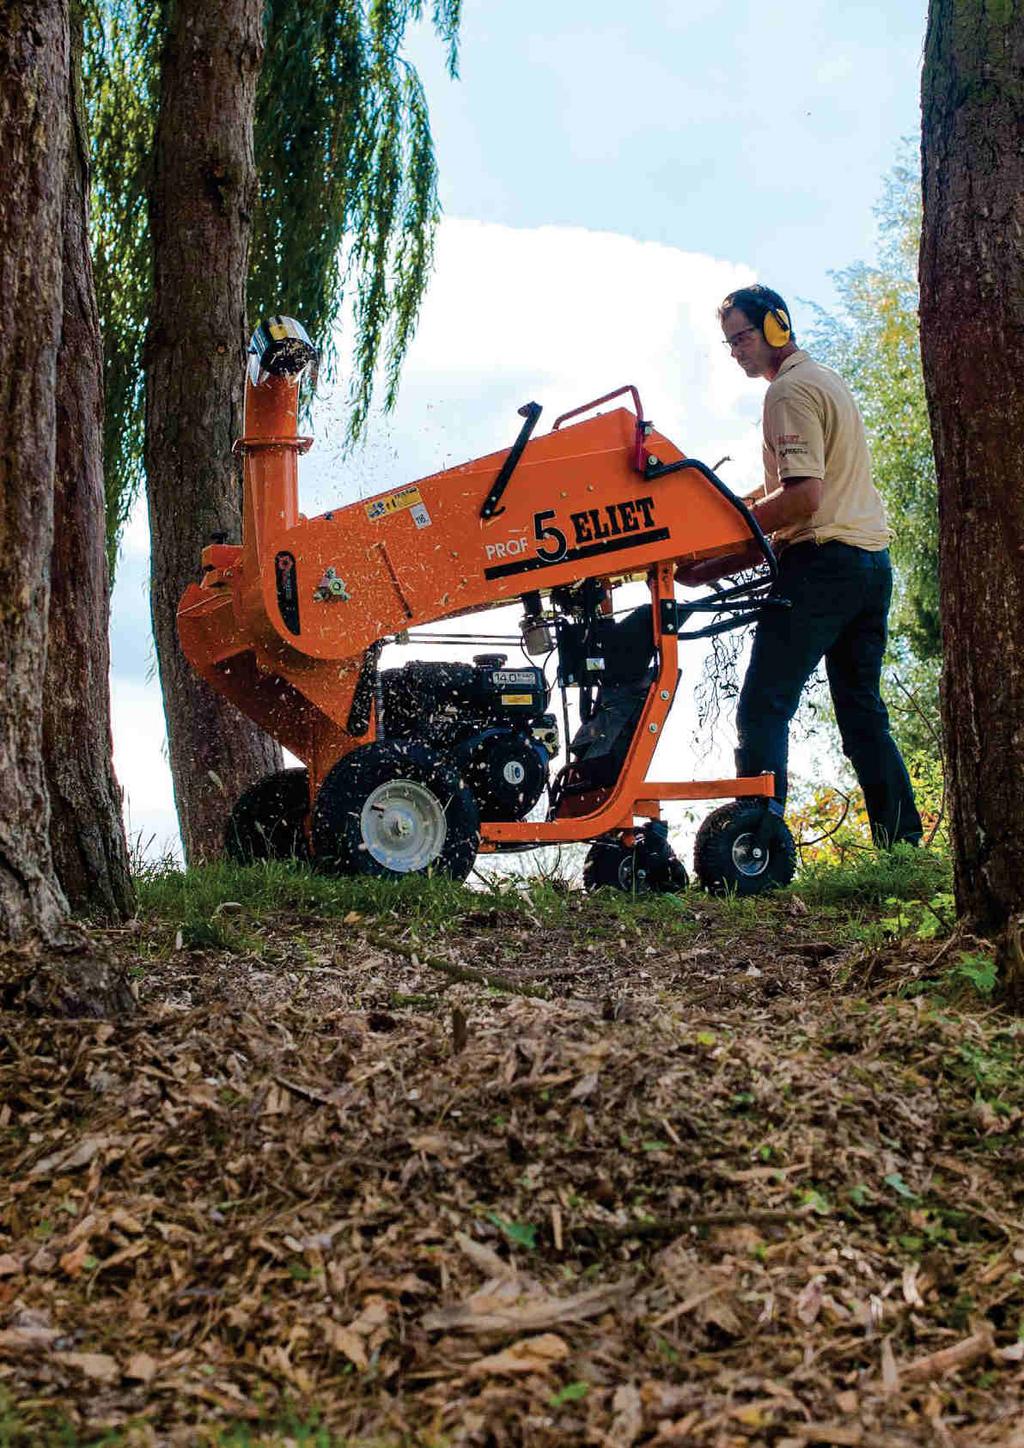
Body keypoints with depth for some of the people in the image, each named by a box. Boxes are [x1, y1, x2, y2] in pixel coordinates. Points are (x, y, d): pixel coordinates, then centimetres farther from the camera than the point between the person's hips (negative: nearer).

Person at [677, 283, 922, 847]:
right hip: (872, 558, 10)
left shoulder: (790, 389, -8)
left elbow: (803, 498, -19)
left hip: (821, 561, -10)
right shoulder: (829, 380, 22)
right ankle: (903, 844, 13)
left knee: (763, 707, -10)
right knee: (863, 712, 12)